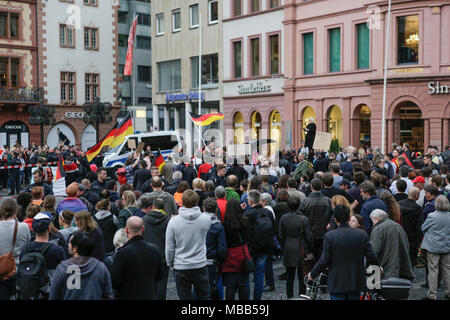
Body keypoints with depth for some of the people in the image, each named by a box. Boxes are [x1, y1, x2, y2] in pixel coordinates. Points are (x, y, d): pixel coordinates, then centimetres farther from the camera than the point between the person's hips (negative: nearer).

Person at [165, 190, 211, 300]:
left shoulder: (174, 221, -13)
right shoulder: (206, 219, -10)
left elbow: (169, 247, -6)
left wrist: (170, 264, 10)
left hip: (180, 267, 0)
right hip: (200, 265, 1)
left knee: (185, 297, 11)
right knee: (204, 296, 15)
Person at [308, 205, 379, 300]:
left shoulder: (329, 236, -12)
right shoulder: (362, 234, -5)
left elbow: (324, 261, -11)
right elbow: (371, 257, -4)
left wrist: (312, 274, 4)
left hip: (337, 283, -3)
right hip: (356, 282, 3)